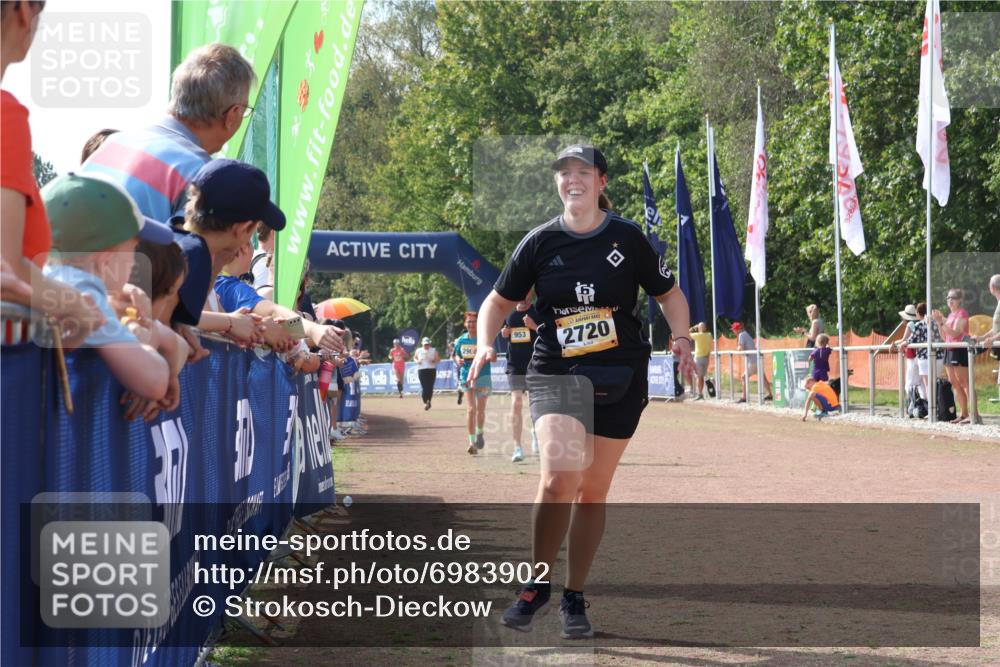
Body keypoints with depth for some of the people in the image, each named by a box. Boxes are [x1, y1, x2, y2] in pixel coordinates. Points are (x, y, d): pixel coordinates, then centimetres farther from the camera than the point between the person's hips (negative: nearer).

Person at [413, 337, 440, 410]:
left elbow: (438, 360, 7)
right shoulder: (418, 351, 8)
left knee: (430, 387, 0)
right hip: (422, 370, 0)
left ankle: (429, 401, 20)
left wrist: (434, 361, -14)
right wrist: (417, 361, 1)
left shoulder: (433, 351, 6)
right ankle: (425, 402, -4)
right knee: (424, 387, -11)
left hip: (432, 370, 0)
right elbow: (415, 358, 23)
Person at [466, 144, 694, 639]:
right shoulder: (540, 243, 0)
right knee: (560, 474, -23)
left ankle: (574, 598, 21)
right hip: (555, 376, -1)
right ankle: (538, 583, -4)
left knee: (593, 491, 6)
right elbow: (499, 301, 9)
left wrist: (680, 338, -9)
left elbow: (668, 293, 9)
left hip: (620, 380, 1)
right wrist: (485, 343, -9)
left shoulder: (627, 238, -1)